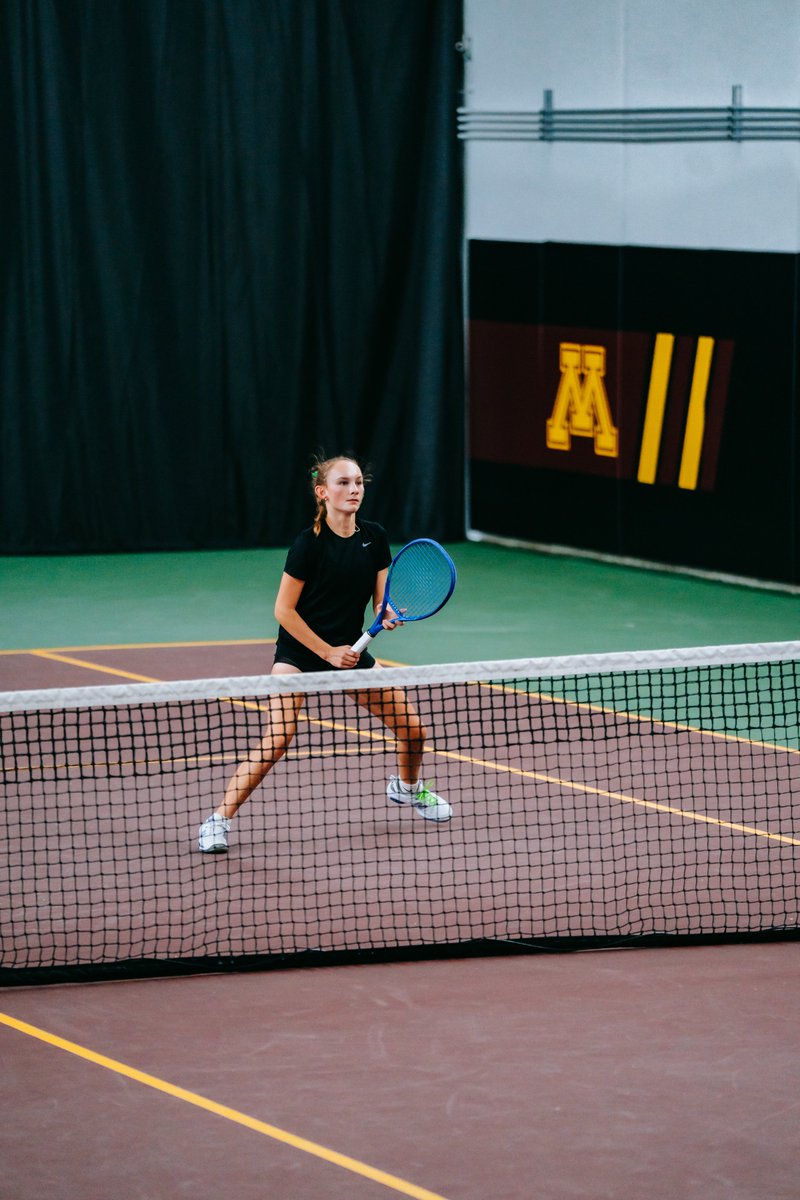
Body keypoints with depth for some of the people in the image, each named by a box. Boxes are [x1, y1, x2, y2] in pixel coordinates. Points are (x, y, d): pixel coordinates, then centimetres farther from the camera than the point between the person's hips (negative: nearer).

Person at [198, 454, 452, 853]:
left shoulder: (374, 537, -2)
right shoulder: (309, 543, -17)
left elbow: (380, 600, 3)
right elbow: (284, 610, -15)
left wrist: (389, 615, -20)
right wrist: (328, 652, -16)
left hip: (349, 648, 5)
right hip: (300, 650, -5)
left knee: (412, 728, 6)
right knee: (276, 741, -21)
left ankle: (406, 786, 39)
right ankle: (218, 820, -14)